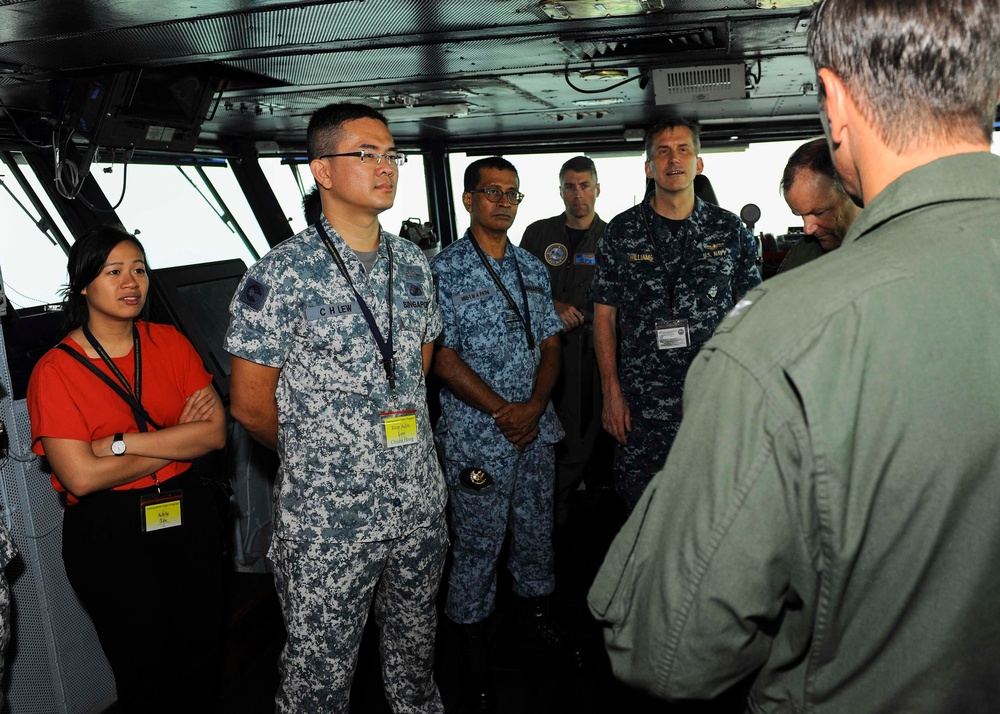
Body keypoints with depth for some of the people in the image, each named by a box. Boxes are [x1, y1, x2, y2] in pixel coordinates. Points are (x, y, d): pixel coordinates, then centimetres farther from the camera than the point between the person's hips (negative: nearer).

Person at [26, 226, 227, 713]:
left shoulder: (169, 343, 2)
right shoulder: (55, 370, -9)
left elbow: (216, 434, -8)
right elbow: (81, 477, -17)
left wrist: (121, 443, -16)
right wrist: (177, 440, -12)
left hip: (190, 514, 4)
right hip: (109, 534, -3)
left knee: (201, 658, 14)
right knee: (143, 668, 10)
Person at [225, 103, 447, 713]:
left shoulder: (413, 262, 4)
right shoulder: (282, 275, -15)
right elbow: (250, 404, -9)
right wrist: (319, 455, 5)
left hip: (421, 503, 6)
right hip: (327, 517, -5)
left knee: (417, 645, 25)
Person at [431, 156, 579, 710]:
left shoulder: (532, 268, 10)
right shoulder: (444, 270, -8)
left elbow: (550, 343, 9)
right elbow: (442, 357, -13)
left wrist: (534, 406, -8)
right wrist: (503, 411, -16)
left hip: (535, 429, 5)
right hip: (476, 435, -5)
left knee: (536, 529, 17)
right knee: (478, 542, 6)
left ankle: (535, 616, 39)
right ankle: (473, 654, 23)